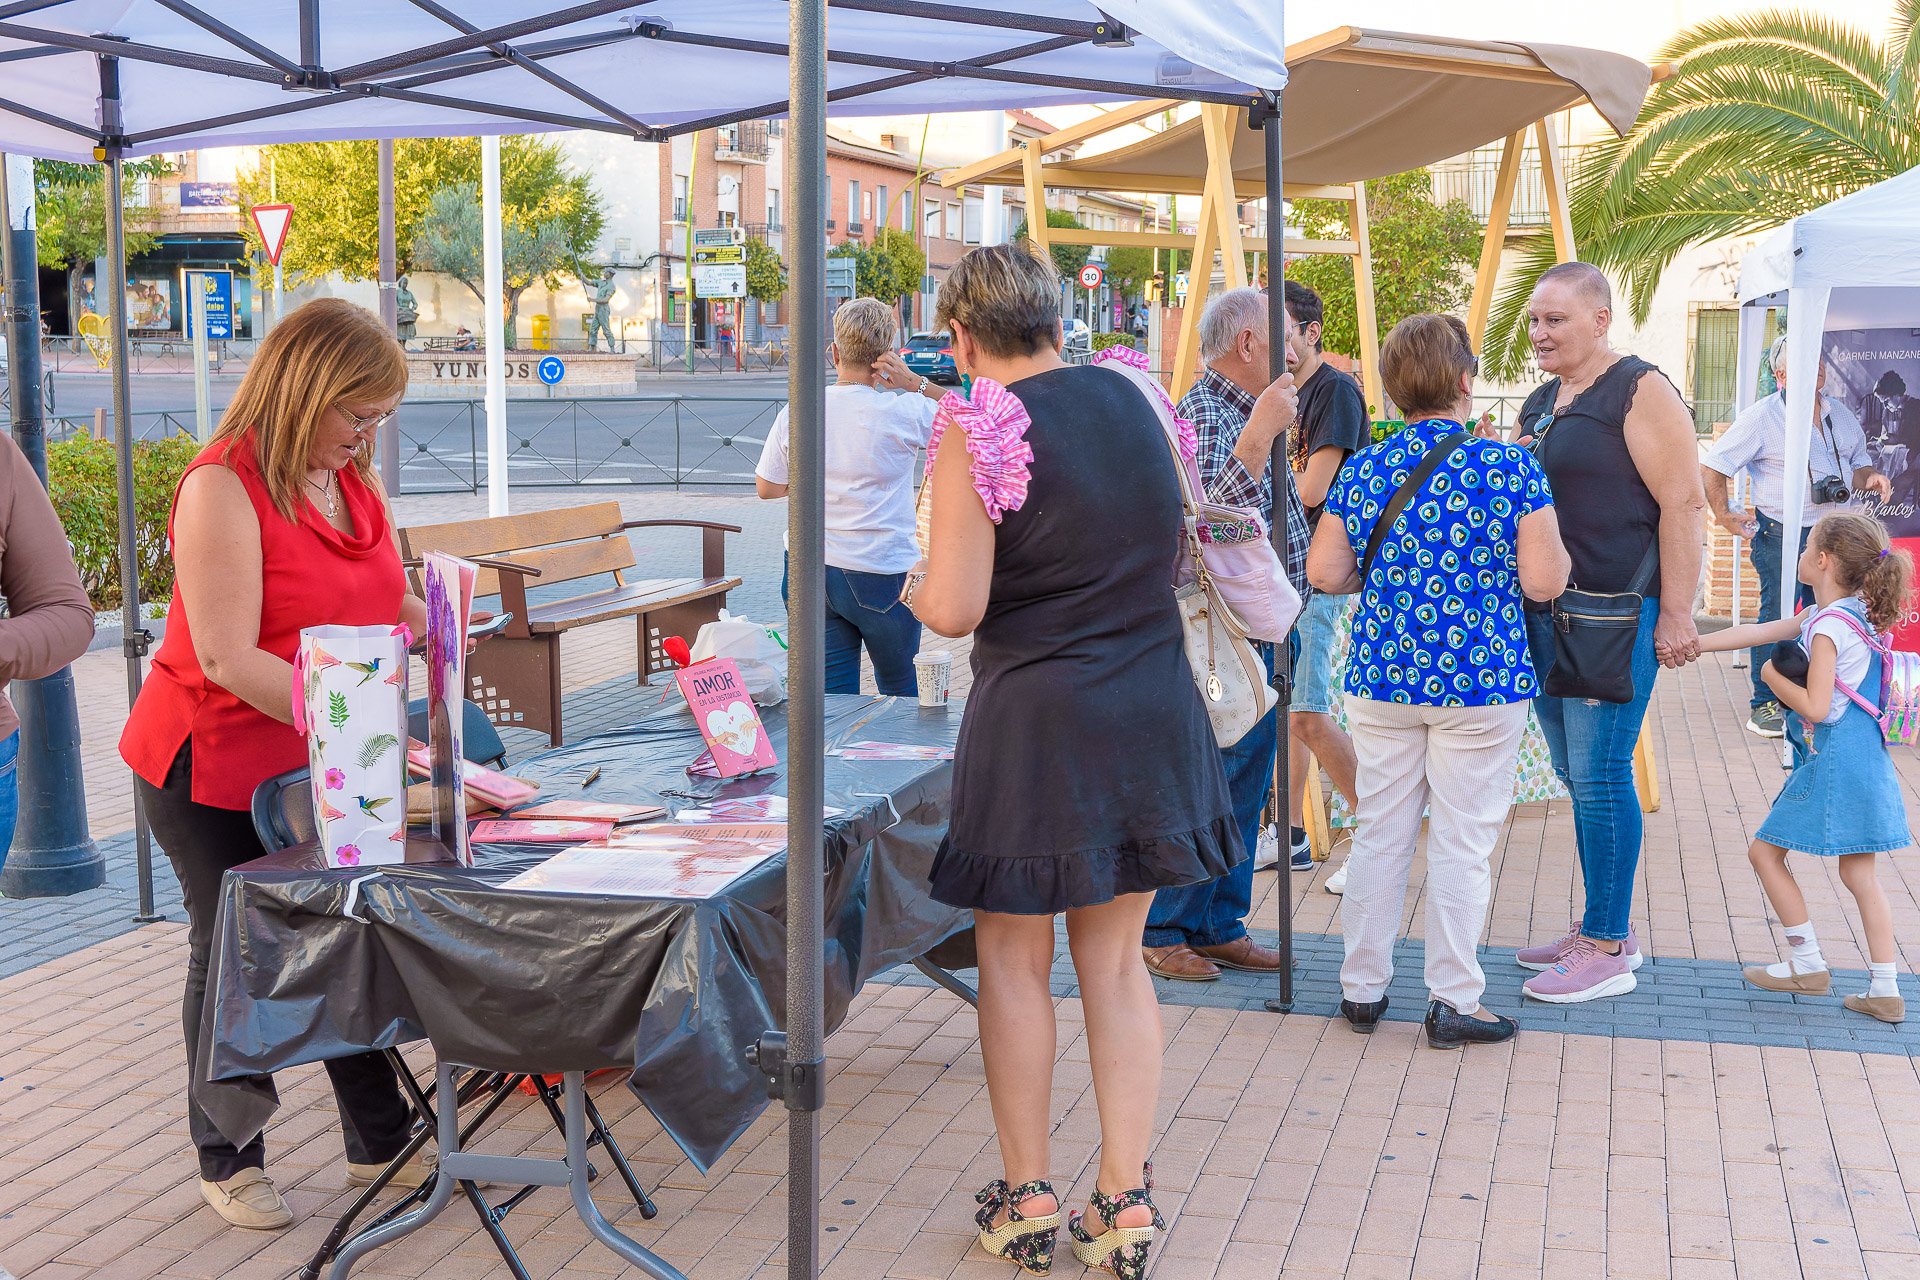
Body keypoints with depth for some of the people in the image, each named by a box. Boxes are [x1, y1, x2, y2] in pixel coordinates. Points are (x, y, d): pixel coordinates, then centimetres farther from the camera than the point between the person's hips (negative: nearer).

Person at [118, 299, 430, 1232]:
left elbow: (393, 607, 16)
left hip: (317, 769, 7)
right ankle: (227, 1164, 21)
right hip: (216, 767, -7)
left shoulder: (355, 482, 6)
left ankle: (380, 1143, 23)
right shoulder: (223, 488, -20)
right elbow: (228, 658, -27)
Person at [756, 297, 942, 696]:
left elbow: (766, 487, 9)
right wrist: (914, 382, -5)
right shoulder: (904, 413, -13)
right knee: (901, 691, 17)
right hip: (884, 573, -3)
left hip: (812, 572, 3)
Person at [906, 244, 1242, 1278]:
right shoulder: (1132, 399, 5)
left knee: (1014, 960, 11)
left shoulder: (976, 430, -13)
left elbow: (955, 608, -17)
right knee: (1116, 958, 14)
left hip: (1033, 721, -5)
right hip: (1154, 713, 5)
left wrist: (915, 591, 5)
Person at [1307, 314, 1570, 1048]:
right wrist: (1553, 538, 10)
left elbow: (1324, 572, 1)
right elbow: (1544, 582, -11)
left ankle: (1362, 988, 20)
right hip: (1482, 683, -3)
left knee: (1379, 834, 13)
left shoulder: (1362, 470, 0)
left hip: (1382, 681, 3)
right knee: (1462, 842, 5)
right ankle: (1453, 1002, 10)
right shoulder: (1510, 468, -10)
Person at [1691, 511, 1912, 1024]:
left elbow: (1815, 706, -22)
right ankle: (1885, 991, 9)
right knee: (1857, 872, 10)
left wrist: (1773, 677, -7)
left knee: (1765, 850, 4)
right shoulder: (1835, 617, 12)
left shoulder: (1828, 627, -17)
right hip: (1863, 758, 9)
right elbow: (1755, 633, 17)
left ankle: (1808, 964, 10)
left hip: (1832, 762, -9)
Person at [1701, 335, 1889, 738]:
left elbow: (1858, 463, 23)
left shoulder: (1841, 415, 12)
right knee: (1777, 617, -4)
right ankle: (1766, 704, 5)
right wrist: (1723, 515, -10)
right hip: (1781, 536, -5)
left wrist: (1869, 478, 0)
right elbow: (1712, 467, -7)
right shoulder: (1763, 417, -7)